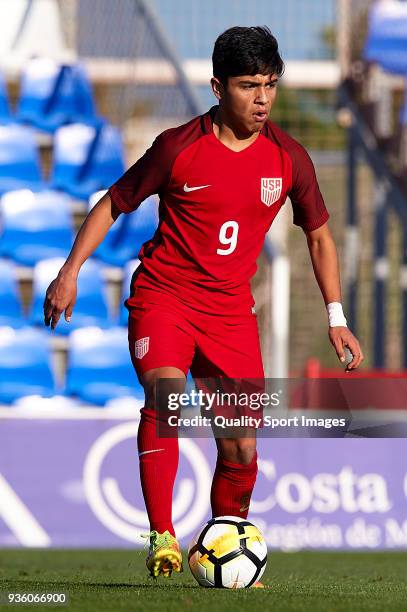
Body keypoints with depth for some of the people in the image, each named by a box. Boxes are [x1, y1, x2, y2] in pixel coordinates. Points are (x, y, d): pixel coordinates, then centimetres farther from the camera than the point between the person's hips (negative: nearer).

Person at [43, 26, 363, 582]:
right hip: (163, 292, -3)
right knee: (165, 390, -31)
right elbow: (113, 204, 3)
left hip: (230, 308, 3)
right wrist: (70, 272, -4)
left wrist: (336, 318, 9)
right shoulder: (179, 148, -9)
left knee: (242, 449, -2)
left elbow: (319, 235, 13)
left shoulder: (288, 158, 0)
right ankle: (162, 539, -33)